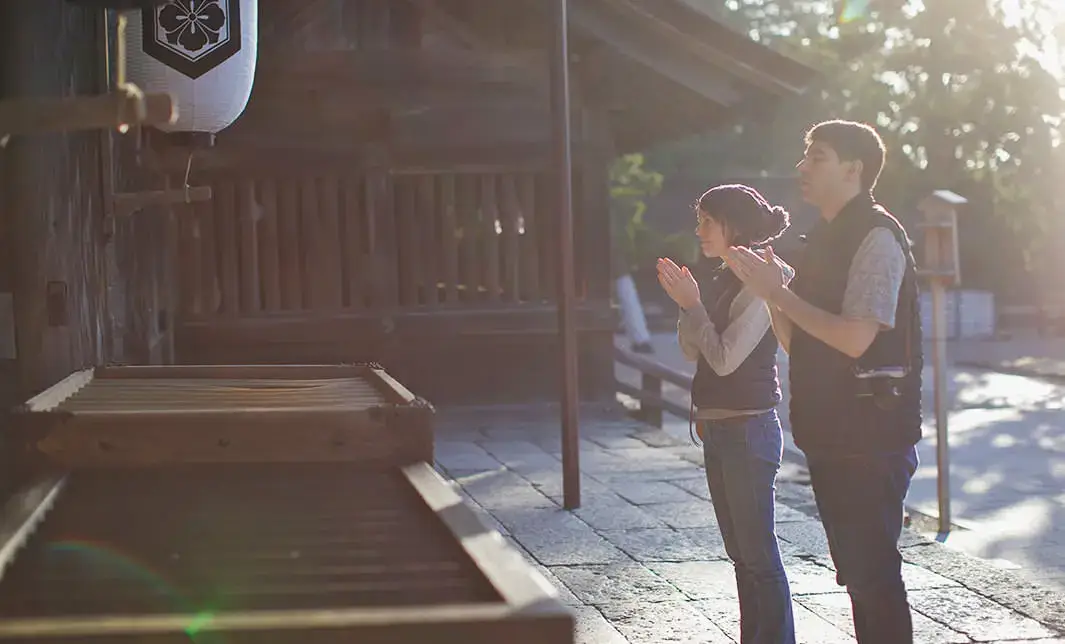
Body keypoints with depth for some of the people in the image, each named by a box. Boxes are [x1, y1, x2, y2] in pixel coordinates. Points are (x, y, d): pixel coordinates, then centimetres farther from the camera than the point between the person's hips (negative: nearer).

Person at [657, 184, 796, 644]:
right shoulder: (720, 278, 11)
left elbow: (724, 358, -19)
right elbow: (691, 351, 13)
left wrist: (693, 305, -15)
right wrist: (686, 303, -1)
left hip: (748, 429, -9)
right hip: (716, 428, 9)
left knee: (759, 555, -5)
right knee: (740, 553, 14)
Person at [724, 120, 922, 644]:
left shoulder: (877, 236, -12)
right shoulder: (825, 239, 17)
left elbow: (855, 338, -22)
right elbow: (797, 342, 18)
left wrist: (777, 292, -15)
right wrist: (770, 291, 2)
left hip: (870, 436, -9)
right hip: (831, 433, 9)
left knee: (873, 570, -7)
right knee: (855, 569, 14)